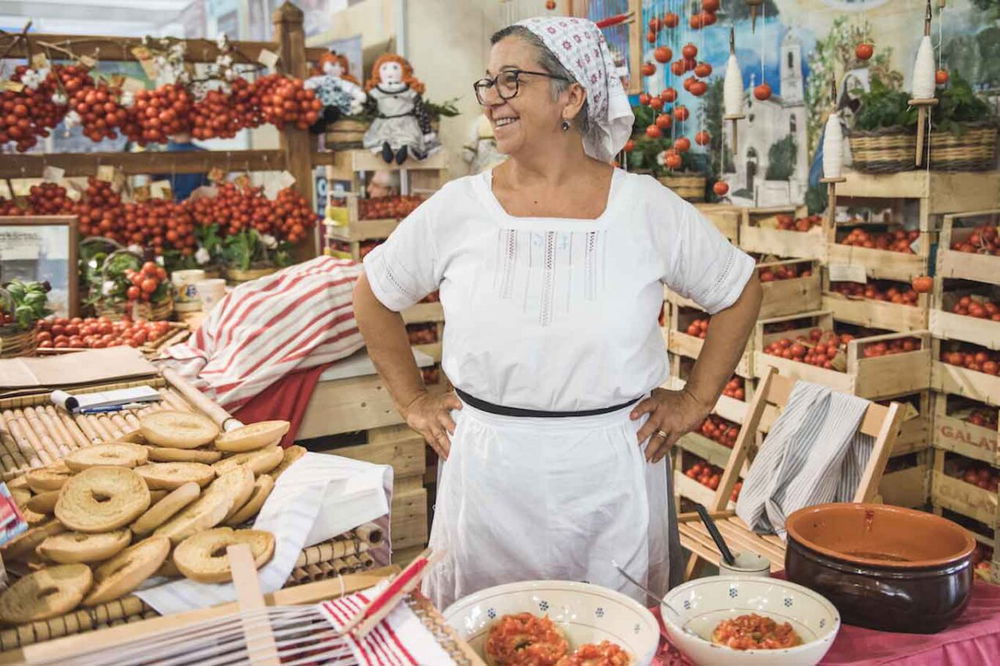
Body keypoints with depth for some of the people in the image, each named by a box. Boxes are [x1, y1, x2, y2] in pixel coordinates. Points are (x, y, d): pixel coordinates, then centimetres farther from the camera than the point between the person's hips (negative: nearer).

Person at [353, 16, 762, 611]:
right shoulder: (457, 208, -3)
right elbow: (374, 296, 11)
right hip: (487, 476, 1)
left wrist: (696, 401, 5)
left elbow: (741, 291, 9)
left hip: (611, 476, 0)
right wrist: (412, 400, 7)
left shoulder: (648, 208, -4)